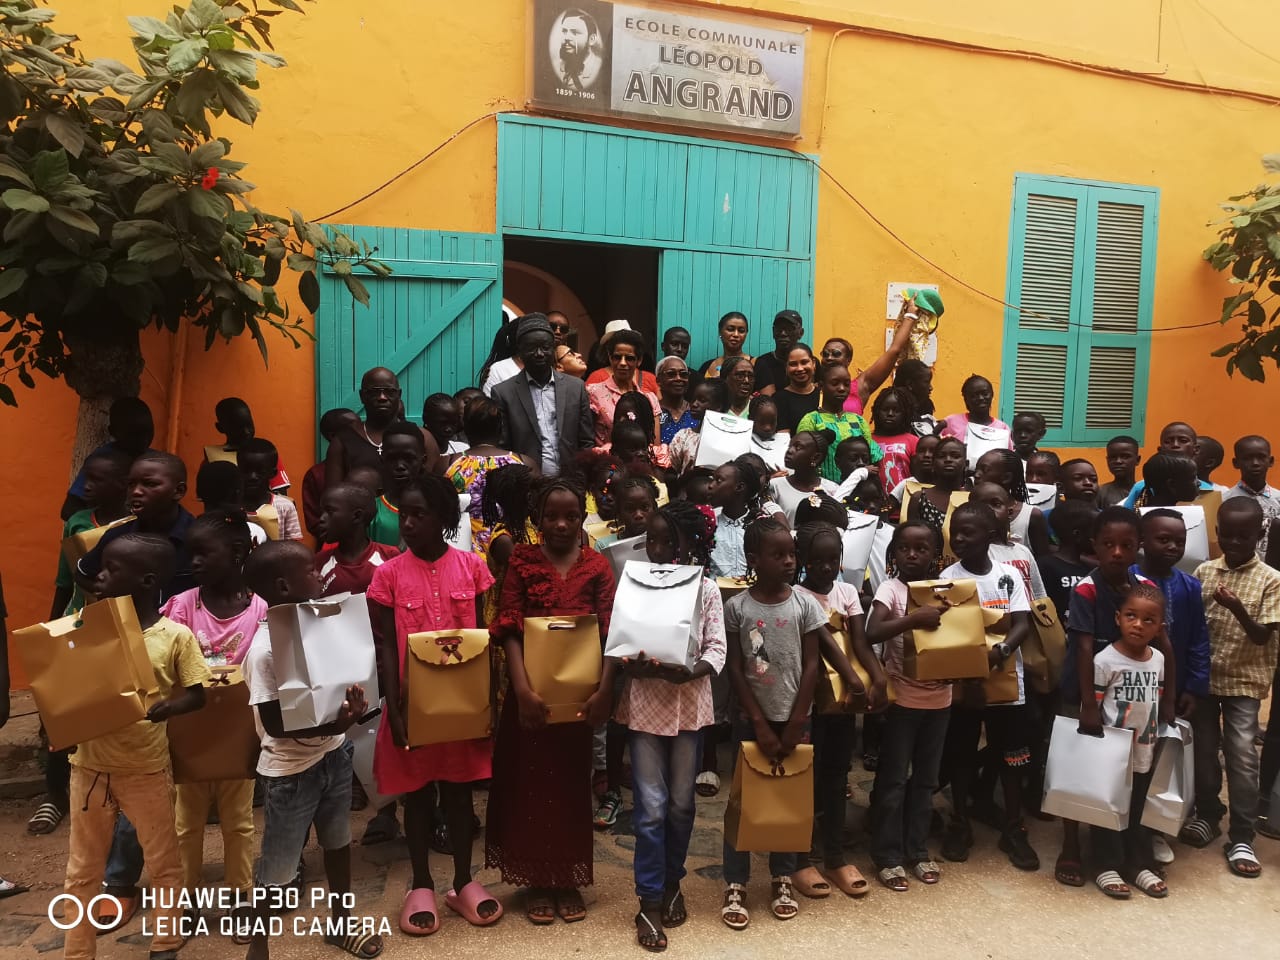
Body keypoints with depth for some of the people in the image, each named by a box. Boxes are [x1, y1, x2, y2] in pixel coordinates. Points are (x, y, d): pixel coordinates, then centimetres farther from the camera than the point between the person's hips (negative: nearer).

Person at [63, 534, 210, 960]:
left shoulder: (175, 636, -12)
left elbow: (197, 694, -8)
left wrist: (168, 707, -26)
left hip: (146, 769, -3)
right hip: (89, 765, 3)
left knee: (163, 863, 13)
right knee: (82, 869, 16)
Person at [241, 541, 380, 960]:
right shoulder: (265, 650, -25)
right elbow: (273, 724, -22)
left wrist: (350, 704, -12)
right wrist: (331, 725, -33)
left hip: (333, 754, 7)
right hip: (290, 770, -7)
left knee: (338, 844, 24)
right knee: (278, 867, 10)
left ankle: (341, 924, 45)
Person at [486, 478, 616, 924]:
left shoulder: (597, 566, 1)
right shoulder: (521, 560, -1)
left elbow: (609, 633, -4)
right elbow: (509, 628, -9)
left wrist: (604, 690, -16)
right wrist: (522, 688, -20)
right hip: (531, 690, -1)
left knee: (571, 783, 11)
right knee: (530, 782, 8)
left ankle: (568, 879, 26)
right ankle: (538, 881, 24)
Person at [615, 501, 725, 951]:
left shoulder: (706, 588, -3)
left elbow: (717, 649, -6)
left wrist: (689, 672, -24)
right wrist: (633, 666, -26)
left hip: (690, 705, 1)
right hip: (645, 704, -1)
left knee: (681, 804, 14)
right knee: (651, 807, 1)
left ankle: (672, 884, 34)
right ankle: (649, 901, 15)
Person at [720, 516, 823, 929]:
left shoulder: (804, 604, -4)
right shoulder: (736, 607, -7)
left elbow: (811, 666, -3)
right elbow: (735, 669, -6)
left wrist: (794, 724, -7)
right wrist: (760, 723, -9)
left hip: (793, 718, 1)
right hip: (752, 719, -1)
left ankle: (781, 879, 26)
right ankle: (735, 886, 16)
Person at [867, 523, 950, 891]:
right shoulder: (890, 588, -11)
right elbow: (872, 633, -25)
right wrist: (914, 618, -37)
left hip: (938, 698, 5)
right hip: (901, 698, -5)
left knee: (925, 779, 16)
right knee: (892, 780, 5)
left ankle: (918, 850, 30)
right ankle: (887, 856, 16)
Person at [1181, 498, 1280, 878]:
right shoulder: (1203, 572, 1)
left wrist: (1237, 609, -30)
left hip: (1244, 681, -3)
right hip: (1204, 677, 3)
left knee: (1242, 756, -4)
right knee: (1203, 751, 12)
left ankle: (1241, 837, 7)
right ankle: (1208, 815, 30)